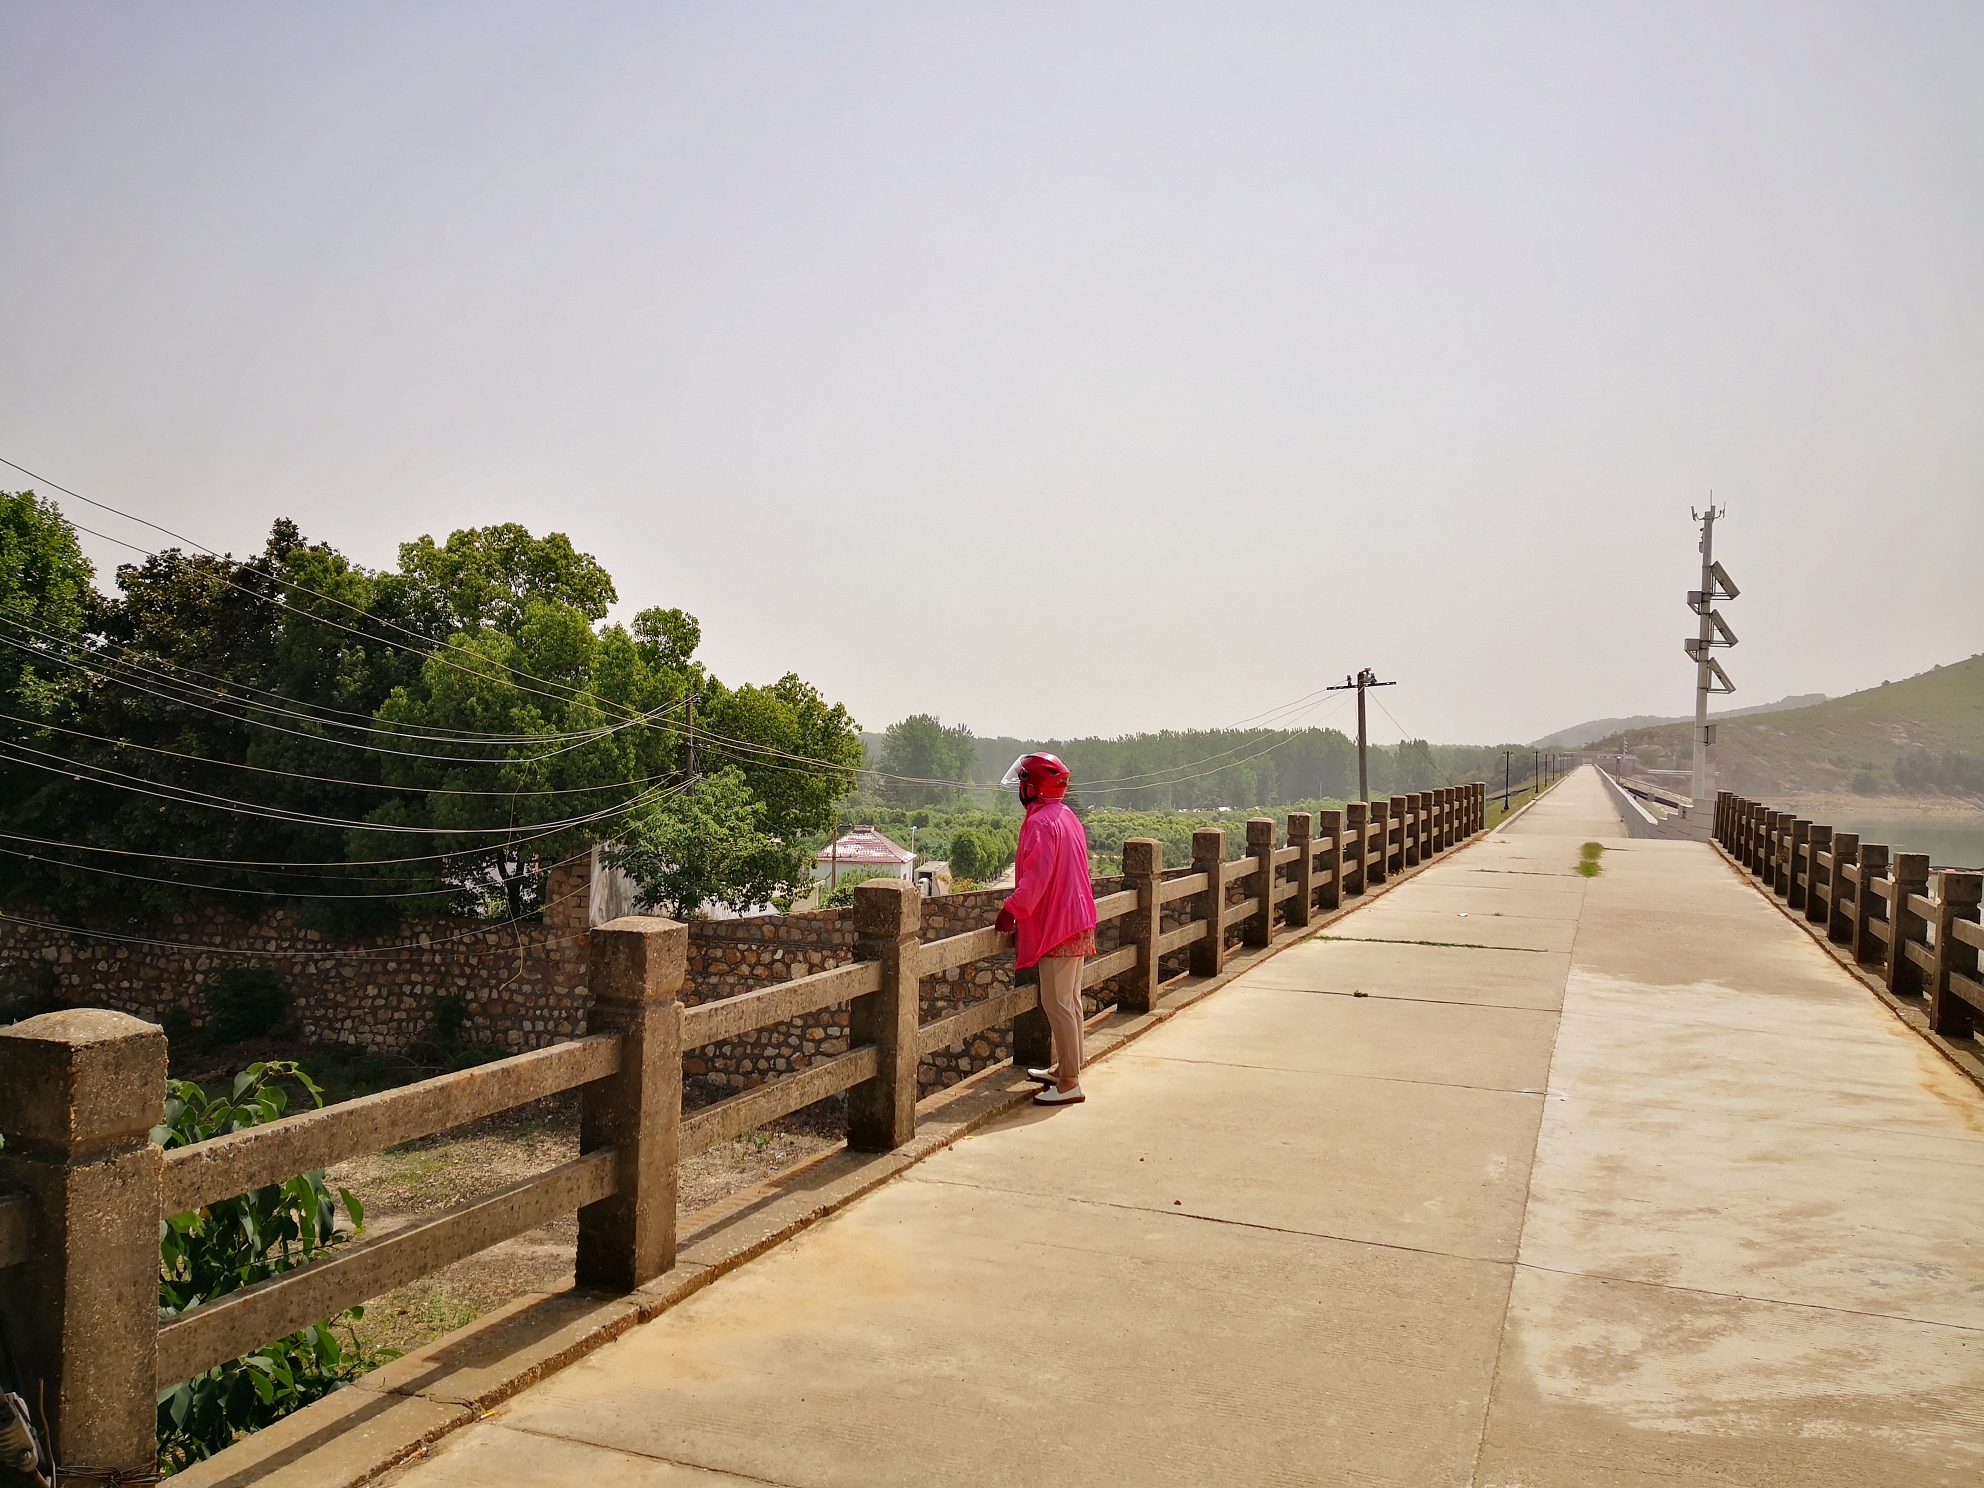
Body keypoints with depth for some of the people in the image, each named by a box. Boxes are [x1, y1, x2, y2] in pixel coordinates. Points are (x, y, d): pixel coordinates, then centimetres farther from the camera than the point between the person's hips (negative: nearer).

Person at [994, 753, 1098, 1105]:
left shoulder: (1041, 823, -17)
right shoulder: (1068, 818, 14)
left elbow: (1036, 877, -24)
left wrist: (1012, 910, -15)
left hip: (1056, 924, -10)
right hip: (1076, 921, 10)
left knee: (1057, 1003, -6)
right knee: (1069, 1000, 16)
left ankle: (1069, 1083, -3)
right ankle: (1065, 1068, 26)